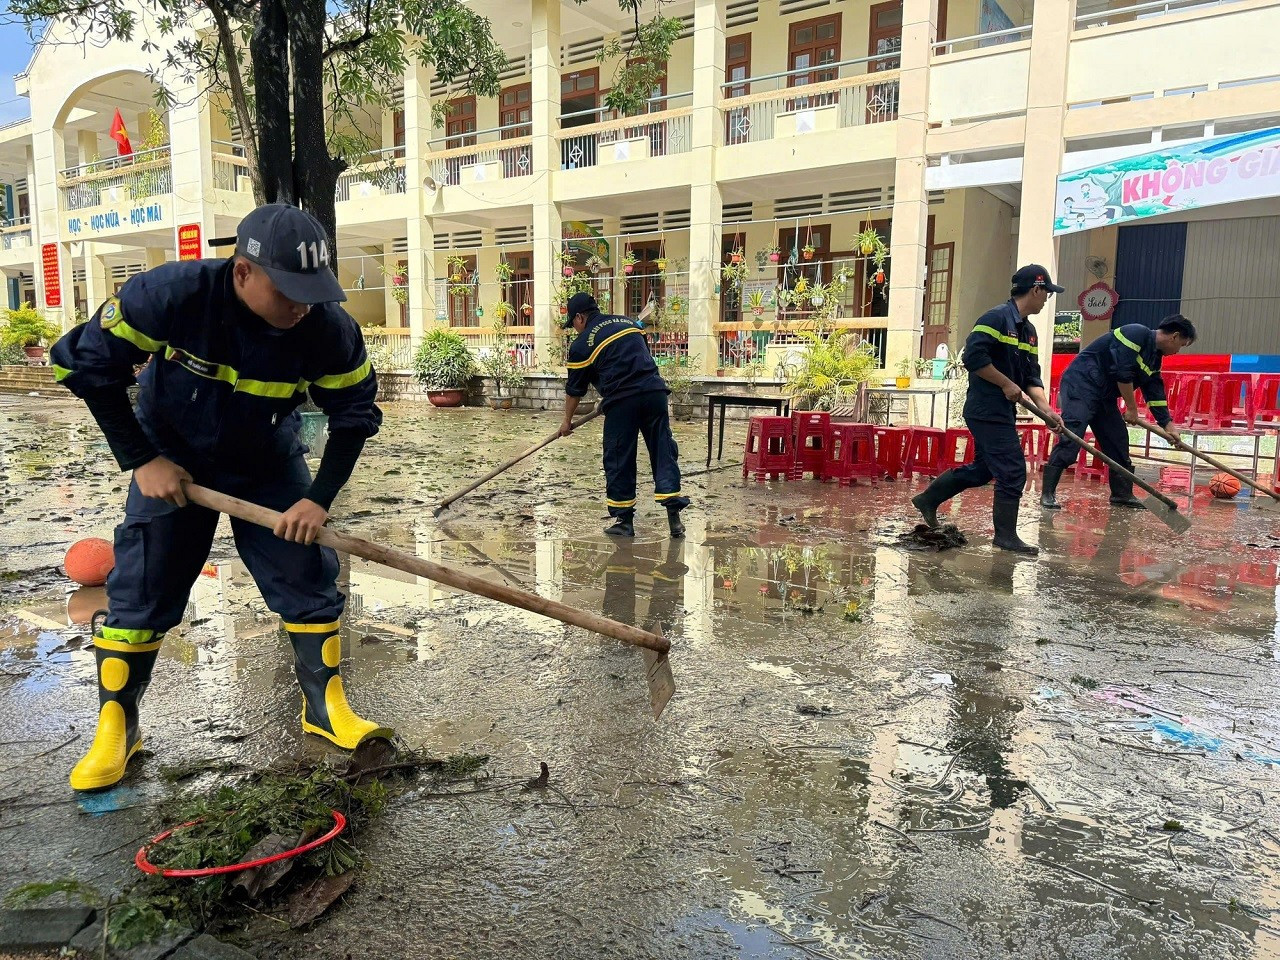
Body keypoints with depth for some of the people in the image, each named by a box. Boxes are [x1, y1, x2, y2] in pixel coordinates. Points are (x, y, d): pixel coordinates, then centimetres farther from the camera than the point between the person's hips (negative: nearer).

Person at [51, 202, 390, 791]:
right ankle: (115, 729, 18)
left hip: (269, 465, 2)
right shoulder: (171, 294, -30)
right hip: (171, 459, -1)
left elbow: (354, 414, -11)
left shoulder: (328, 328, -25)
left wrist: (320, 498, -18)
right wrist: (141, 461, -18)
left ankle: (325, 707, 14)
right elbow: (86, 363, -18)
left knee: (308, 576, -3)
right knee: (141, 589, 0)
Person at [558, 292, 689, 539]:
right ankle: (674, 515, 1)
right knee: (664, 453, 6)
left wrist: (567, 421, 26)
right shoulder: (628, 323, 20)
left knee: (619, 460, 7)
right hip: (655, 392, 5)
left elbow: (574, 389, 11)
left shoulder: (582, 345, 4)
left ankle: (624, 520, 13)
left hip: (622, 402, -4)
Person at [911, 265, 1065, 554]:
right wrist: (1007, 384, -17)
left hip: (1001, 413, 10)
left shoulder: (1028, 330, 15)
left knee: (981, 470, 18)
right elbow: (974, 357, -23)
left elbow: (1031, 377, 15)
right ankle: (1006, 535, 7)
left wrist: (1045, 409, 1)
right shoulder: (997, 318, -13)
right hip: (987, 411, -10)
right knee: (1013, 472, -5)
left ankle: (928, 499, 30)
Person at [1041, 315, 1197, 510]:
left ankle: (1122, 494, 20)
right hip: (1081, 384, -10)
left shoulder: (1154, 357, 14)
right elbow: (1122, 373, -22)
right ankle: (1047, 493, -19)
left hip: (1104, 395, 10)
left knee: (1118, 441, 10)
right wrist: (1132, 408, -13)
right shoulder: (1136, 333, -14)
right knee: (1071, 439, -19)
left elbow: (1156, 394, 18)